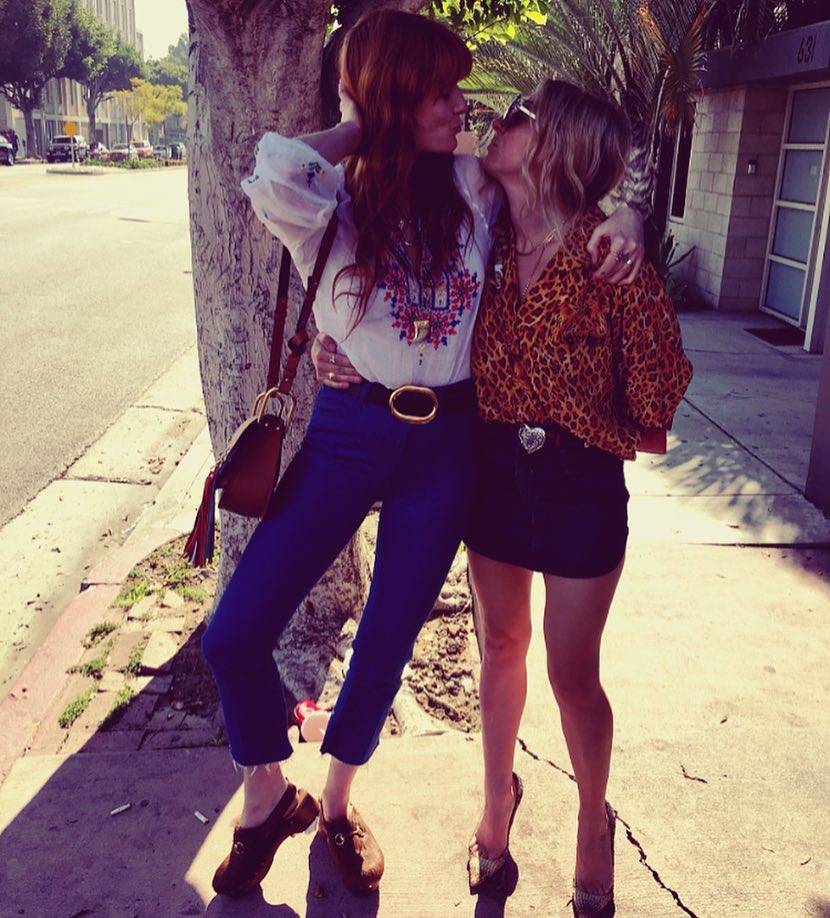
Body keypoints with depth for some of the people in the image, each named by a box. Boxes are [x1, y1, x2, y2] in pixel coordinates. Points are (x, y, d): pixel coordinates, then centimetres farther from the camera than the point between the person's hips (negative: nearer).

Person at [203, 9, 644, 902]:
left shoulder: (476, 186, 1)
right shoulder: (331, 199, -6)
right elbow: (272, 177, -29)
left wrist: (620, 214, -5)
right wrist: (353, 130, -12)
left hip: (447, 443, 2)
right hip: (350, 431, -2)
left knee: (389, 638, 14)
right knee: (234, 635, -4)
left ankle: (337, 803, 40)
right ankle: (269, 797, 26)